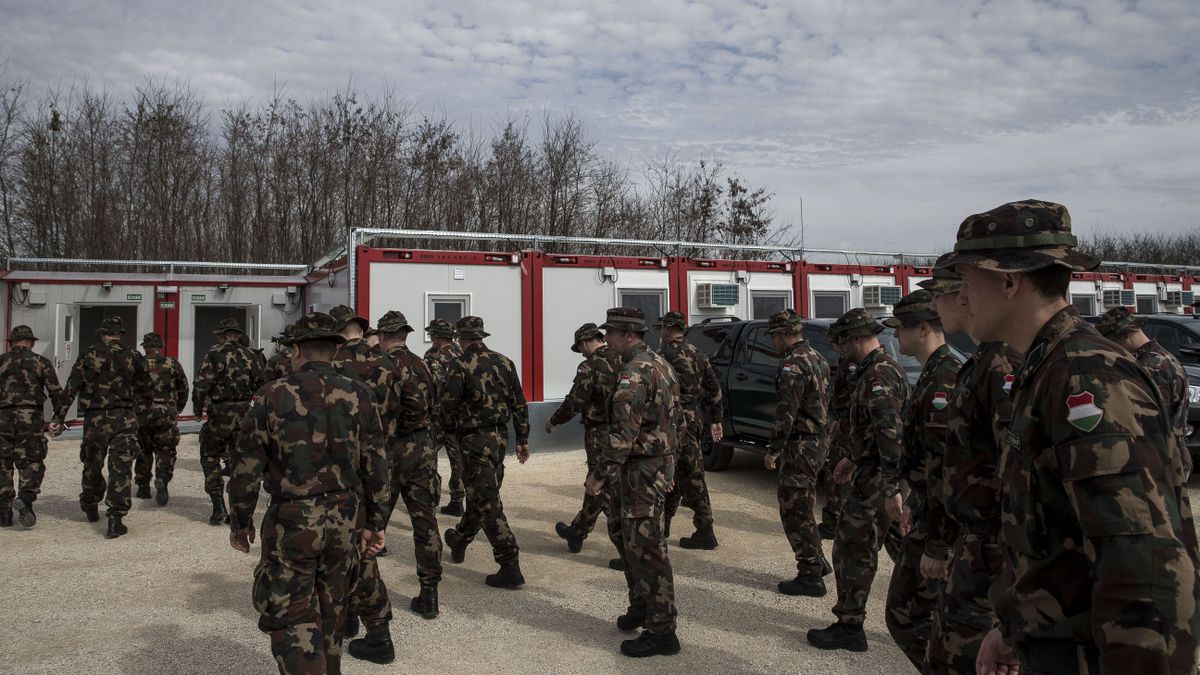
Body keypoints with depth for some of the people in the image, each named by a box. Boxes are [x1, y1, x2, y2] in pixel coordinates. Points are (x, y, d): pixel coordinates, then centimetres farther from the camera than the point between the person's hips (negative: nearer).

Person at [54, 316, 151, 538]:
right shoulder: (133, 357, 2)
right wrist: (139, 410, 25)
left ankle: (90, 508, 38)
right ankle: (116, 519, -8)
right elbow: (144, 390, 9)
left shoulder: (88, 356, -1)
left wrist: (59, 418, 1)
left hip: (95, 419, 1)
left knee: (92, 466, 19)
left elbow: (70, 389, -2)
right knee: (120, 468, -1)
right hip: (124, 419, 0)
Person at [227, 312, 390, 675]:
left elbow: (246, 466, -4)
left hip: (291, 522, -3)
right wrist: (375, 523, 7)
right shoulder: (359, 396, -2)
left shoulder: (273, 396, -7)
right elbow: (376, 466, -1)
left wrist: (240, 522, 9)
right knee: (331, 613, 19)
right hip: (345, 520, 3)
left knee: (290, 617, 5)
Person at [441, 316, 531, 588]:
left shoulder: (459, 366, -13)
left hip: (475, 440, -7)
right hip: (500, 437, 7)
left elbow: (448, 406, -10)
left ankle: (510, 567, -9)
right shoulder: (504, 362, 4)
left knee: (488, 501, -5)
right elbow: (519, 403, 6)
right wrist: (522, 440, 14)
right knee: (480, 493, 22)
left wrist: (449, 430, 11)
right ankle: (460, 541, 44)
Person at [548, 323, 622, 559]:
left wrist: (553, 421, 5)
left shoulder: (590, 366, -13)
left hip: (601, 435, -7)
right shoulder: (622, 360, 5)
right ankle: (576, 533, 29)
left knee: (608, 491, -2)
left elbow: (574, 403, -12)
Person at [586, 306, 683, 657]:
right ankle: (641, 605, 32)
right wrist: (669, 455, 23)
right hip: (661, 464, 10)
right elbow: (678, 418, 18)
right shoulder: (660, 364, 12)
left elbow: (624, 433, -25)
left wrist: (599, 475, -20)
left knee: (646, 549, -3)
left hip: (643, 471, -10)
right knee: (624, 533, 22)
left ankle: (661, 631, 6)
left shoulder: (635, 372, -19)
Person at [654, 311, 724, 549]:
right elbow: (714, 387, 14)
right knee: (677, 470, 16)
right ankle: (663, 522, 22)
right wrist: (716, 419, 18)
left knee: (690, 475, -2)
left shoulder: (665, 355, -12)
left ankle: (705, 532, 4)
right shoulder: (697, 354, 13)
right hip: (696, 417, 8)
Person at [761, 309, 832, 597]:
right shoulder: (816, 358, 13)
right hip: (818, 440, 10)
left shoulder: (793, 364, -18)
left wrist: (774, 450, -17)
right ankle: (817, 560, 29)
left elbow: (786, 412, -22)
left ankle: (811, 576, 4)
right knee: (801, 505, 21)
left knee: (795, 510, -1)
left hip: (801, 445, -10)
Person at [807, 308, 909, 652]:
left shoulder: (877, 376, -20)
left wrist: (891, 490, -29)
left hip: (875, 480, -10)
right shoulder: (889, 368, 14)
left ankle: (849, 627, 9)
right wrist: (853, 458, 28)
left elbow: (890, 434, -27)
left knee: (851, 549, 0)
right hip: (889, 477, 10)